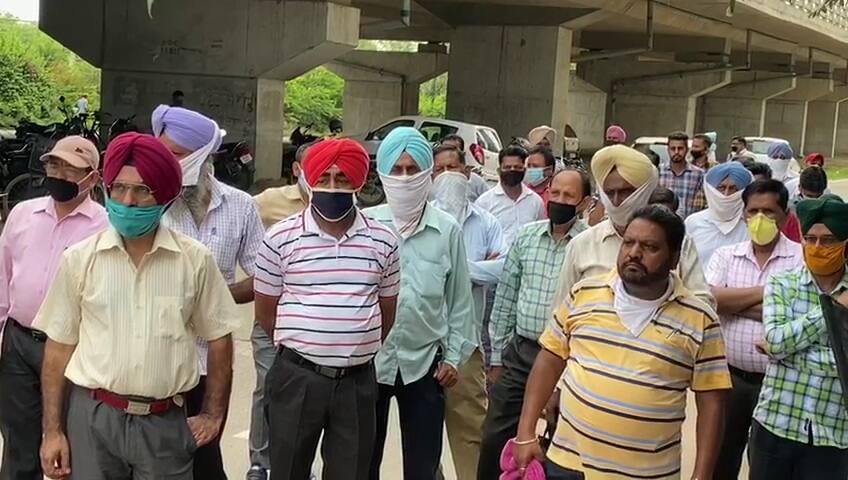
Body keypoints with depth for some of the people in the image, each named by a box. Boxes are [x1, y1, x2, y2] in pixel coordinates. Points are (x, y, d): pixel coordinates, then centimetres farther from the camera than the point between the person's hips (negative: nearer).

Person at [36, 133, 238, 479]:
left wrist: (213, 415, 6)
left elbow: (218, 339, 7)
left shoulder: (196, 260, -2)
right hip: (92, 416, 0)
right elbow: (60, 346, 4)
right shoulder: (79, 259, 0)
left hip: (166, 423, 0)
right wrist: (53, 431, 2)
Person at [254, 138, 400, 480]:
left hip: (358, 380, 2)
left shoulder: (382, 241, 3)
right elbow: (265, 312, 5)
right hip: (296, 378, -1)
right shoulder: (281, 238, -3)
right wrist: (300, 347, 10)